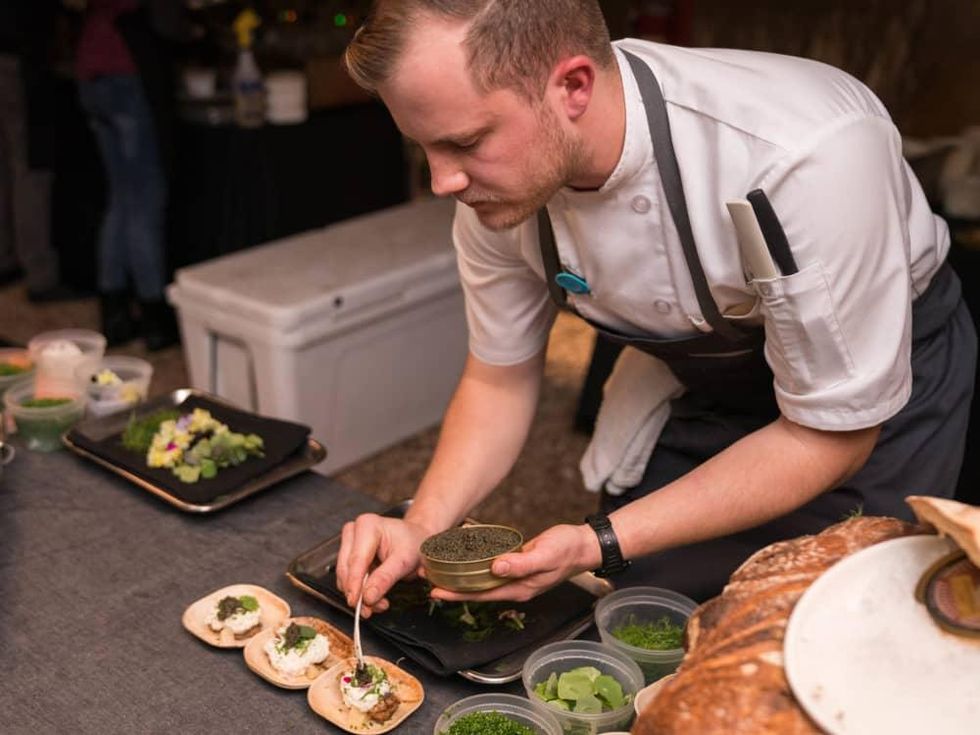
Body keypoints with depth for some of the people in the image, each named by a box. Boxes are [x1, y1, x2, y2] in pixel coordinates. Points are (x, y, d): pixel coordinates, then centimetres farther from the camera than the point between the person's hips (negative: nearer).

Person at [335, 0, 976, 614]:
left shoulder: (805, 158, -40)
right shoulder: (495, 182, -23)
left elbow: (831, 433, -28)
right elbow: (500, 378, -8)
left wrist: (600, 546, -35)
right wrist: (421, 528, -24)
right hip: (698, 375, 4)